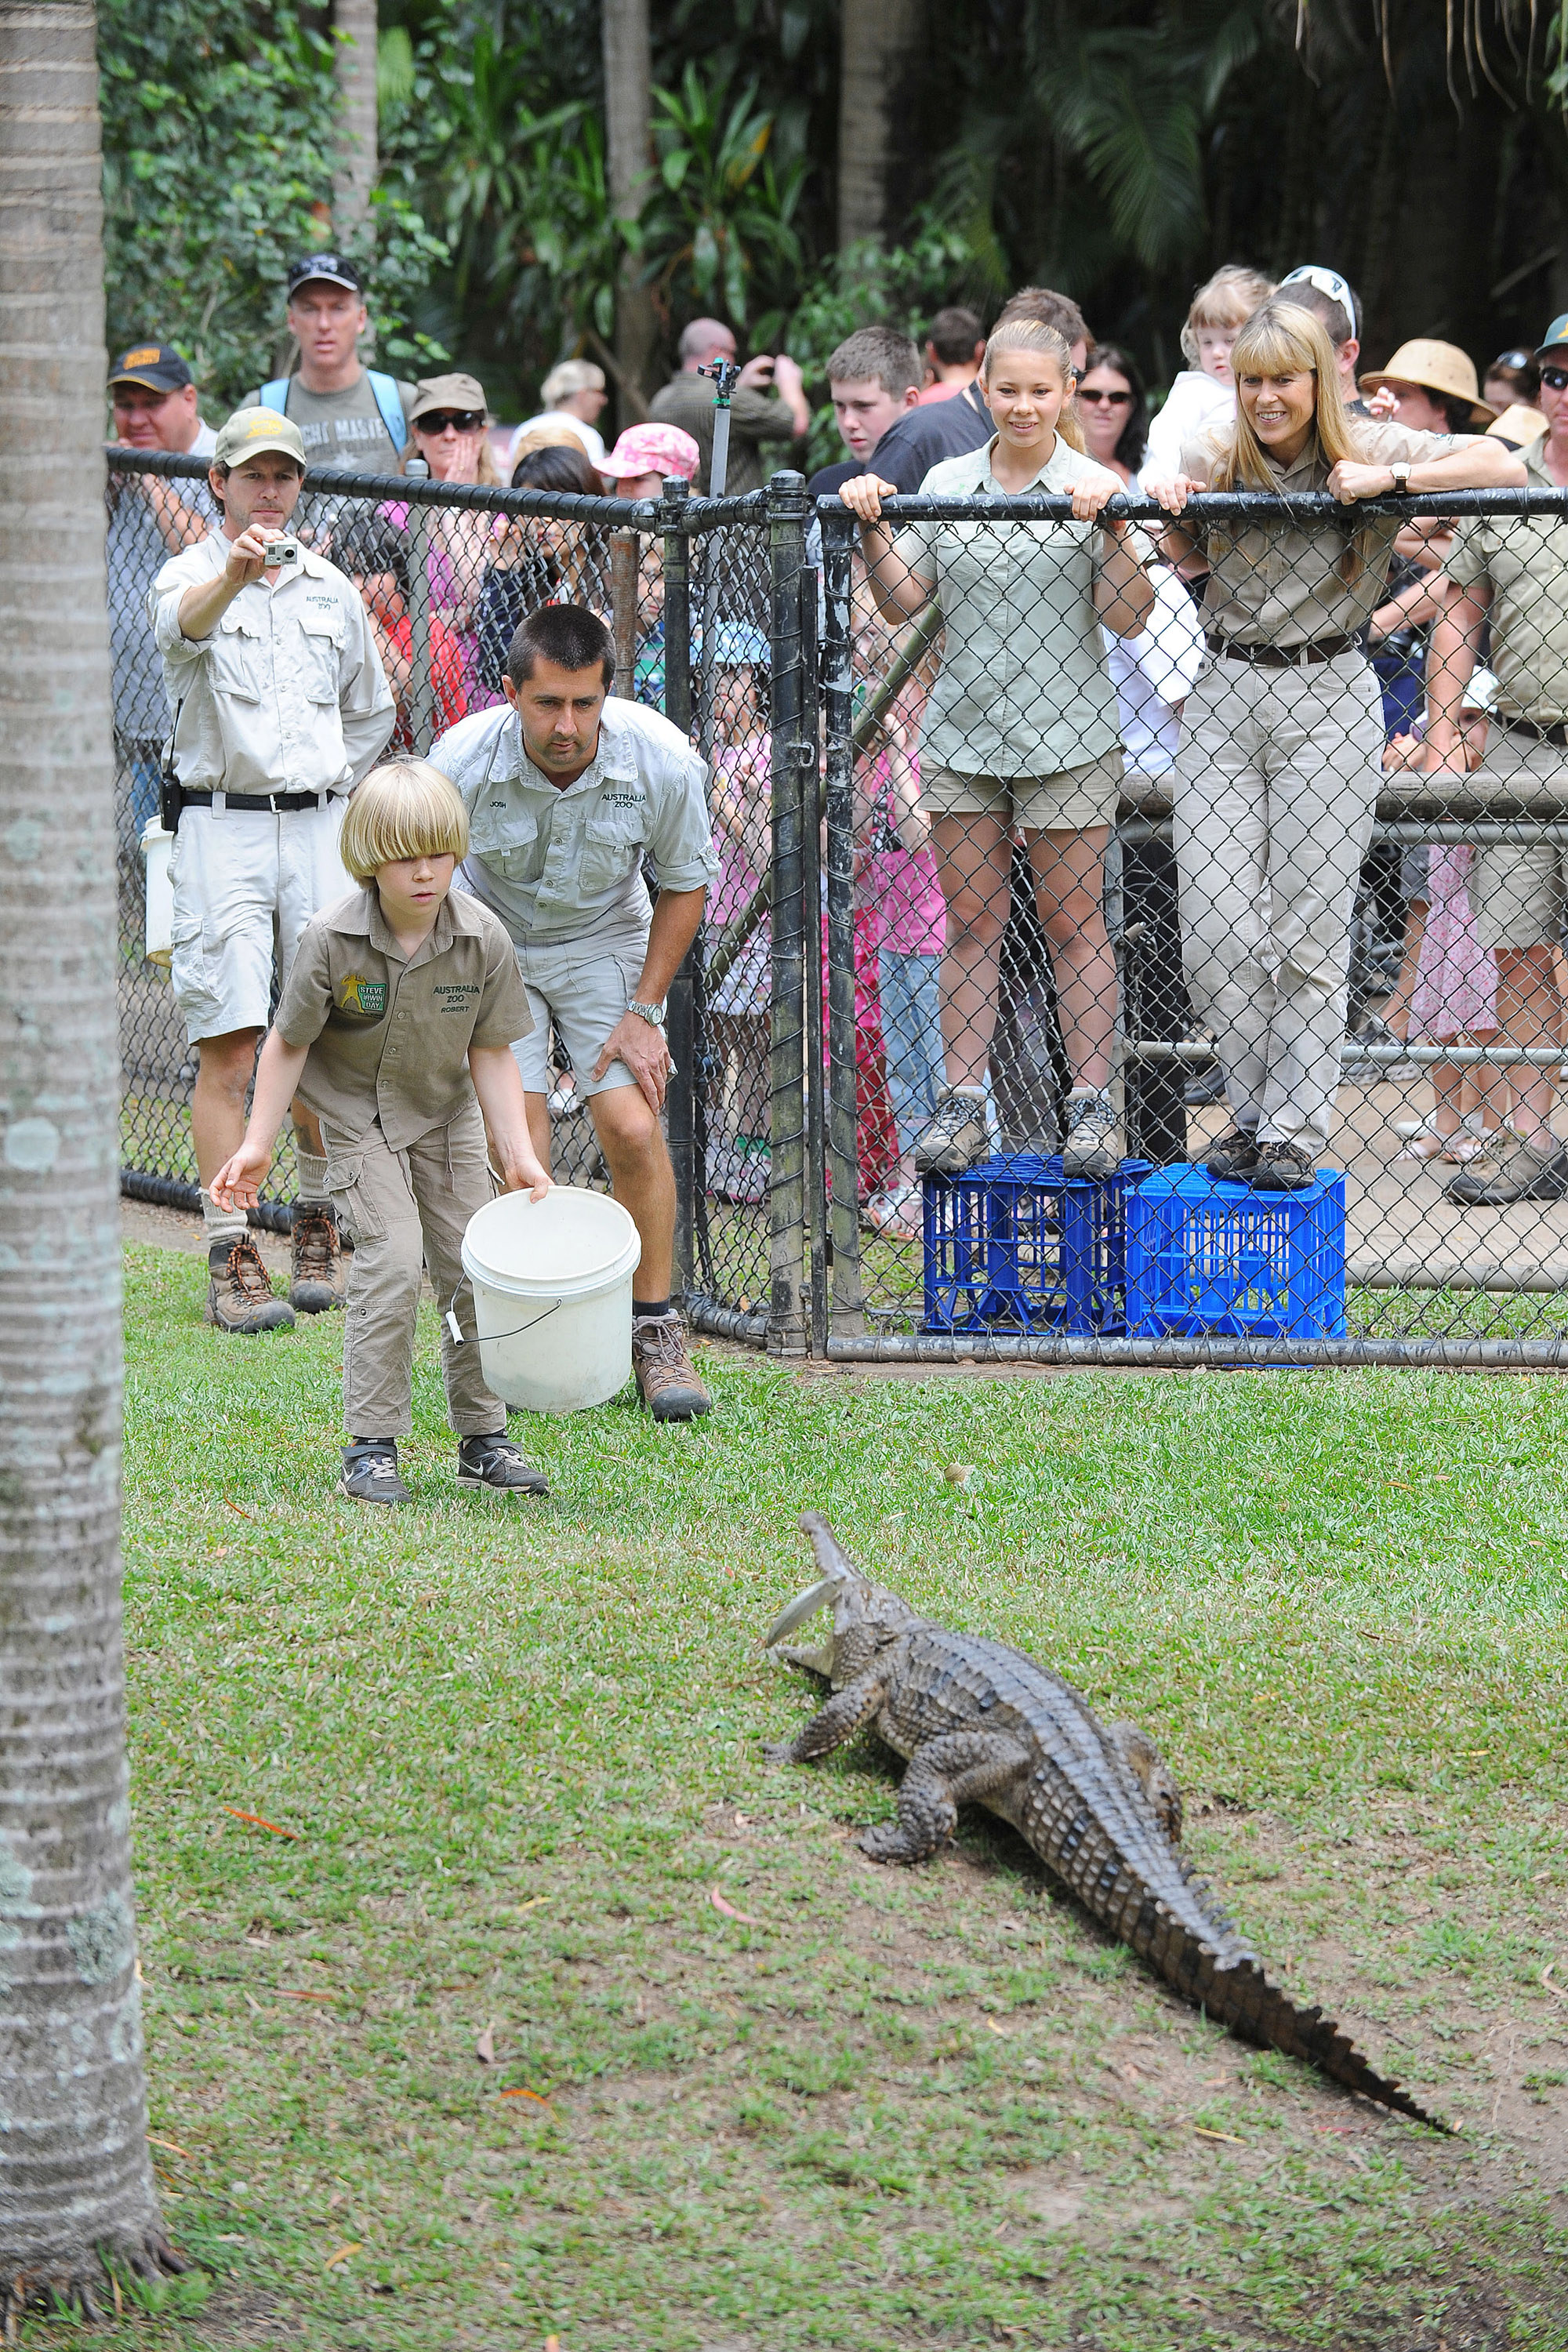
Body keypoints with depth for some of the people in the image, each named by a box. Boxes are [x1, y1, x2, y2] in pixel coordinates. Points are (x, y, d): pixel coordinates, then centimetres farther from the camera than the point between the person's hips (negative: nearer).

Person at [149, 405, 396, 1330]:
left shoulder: (332, 589, 12)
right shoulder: (189, 575, -3)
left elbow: (372, 711, 24)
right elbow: (182, 621, -30)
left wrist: (335, 798, 13)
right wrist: (233, 575, -50)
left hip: (321, 828, 4)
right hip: (223, 828, -4)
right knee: (229, 1047, -9)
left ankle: (319, 1227, 22)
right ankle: (232, 1255, -9)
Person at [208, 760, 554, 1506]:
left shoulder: (484, 939, -18)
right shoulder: (330, 940, -24)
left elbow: (491, 1055, -9)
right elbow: (289, 1043, -11)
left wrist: (519, 1155, -13)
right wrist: (258, 1146, -11)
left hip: (446, 1116, 3)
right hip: (357, 1116, -3)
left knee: (472, 1268, 3)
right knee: (392, 1262, -17)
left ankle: (484, 1437, 17)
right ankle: (371, 1445, -8)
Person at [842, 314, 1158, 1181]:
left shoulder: (1097, 489, -1)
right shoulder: (946, 485, 8)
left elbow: (1129, 618, -7)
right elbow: (901, 599, 7)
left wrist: (1112, 531, -19)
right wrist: (870, 527, -7)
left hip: (1065, 735, -3)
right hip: (962, 731, 3)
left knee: (1073, 922, 1)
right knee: (971, 921, 4)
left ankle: (1092, 1107, 6)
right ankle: (962, 1108, 7)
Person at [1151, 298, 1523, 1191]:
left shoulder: (1367, 449, -4)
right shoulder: (1212, 460, 5)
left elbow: (1504, 466, -12)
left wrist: (1387, 479, -20)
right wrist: (1170, 505, 3)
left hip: (1330, 697, -3)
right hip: (1227, 695, 3)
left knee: (1308, 933, -1)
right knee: (1216, 932, -3)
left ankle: (1295, 1134, 6)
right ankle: (1255, 1111, 14)